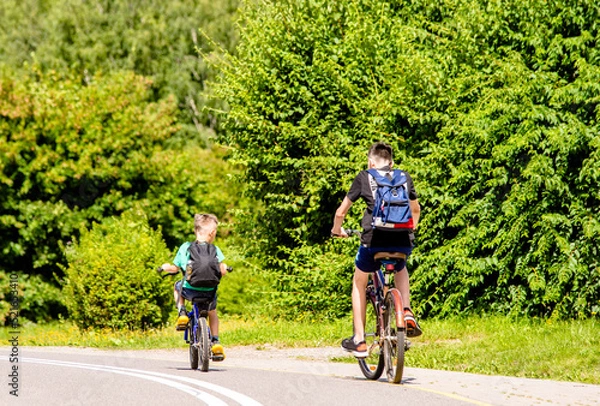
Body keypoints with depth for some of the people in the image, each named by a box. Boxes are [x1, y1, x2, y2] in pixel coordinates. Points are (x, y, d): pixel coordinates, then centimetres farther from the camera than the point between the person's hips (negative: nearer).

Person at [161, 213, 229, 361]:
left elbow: (175, 268, 0)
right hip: (209, 291, 0)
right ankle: (215, 341, 19)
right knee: (212, 311, 31)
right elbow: (222, 270, -14)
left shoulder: (185, 247, -2)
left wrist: (166, 267, 20)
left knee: (178, 286, 35)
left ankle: (182, 312, 13)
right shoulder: (215, 250, -5)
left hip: (190, 290, 0)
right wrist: (224, 268, 8)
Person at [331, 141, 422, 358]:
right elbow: (416, 210, 34)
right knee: (400, 269, 37)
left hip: (373, 239, -2)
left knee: (359, 283, 24)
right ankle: (406, 311, 13)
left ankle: (359, 340, 20)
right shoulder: (404, 178, 18)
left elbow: (341, 212, 15)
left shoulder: (364, 178, 12)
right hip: (403, 242, 2)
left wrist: (337, 230, 35)